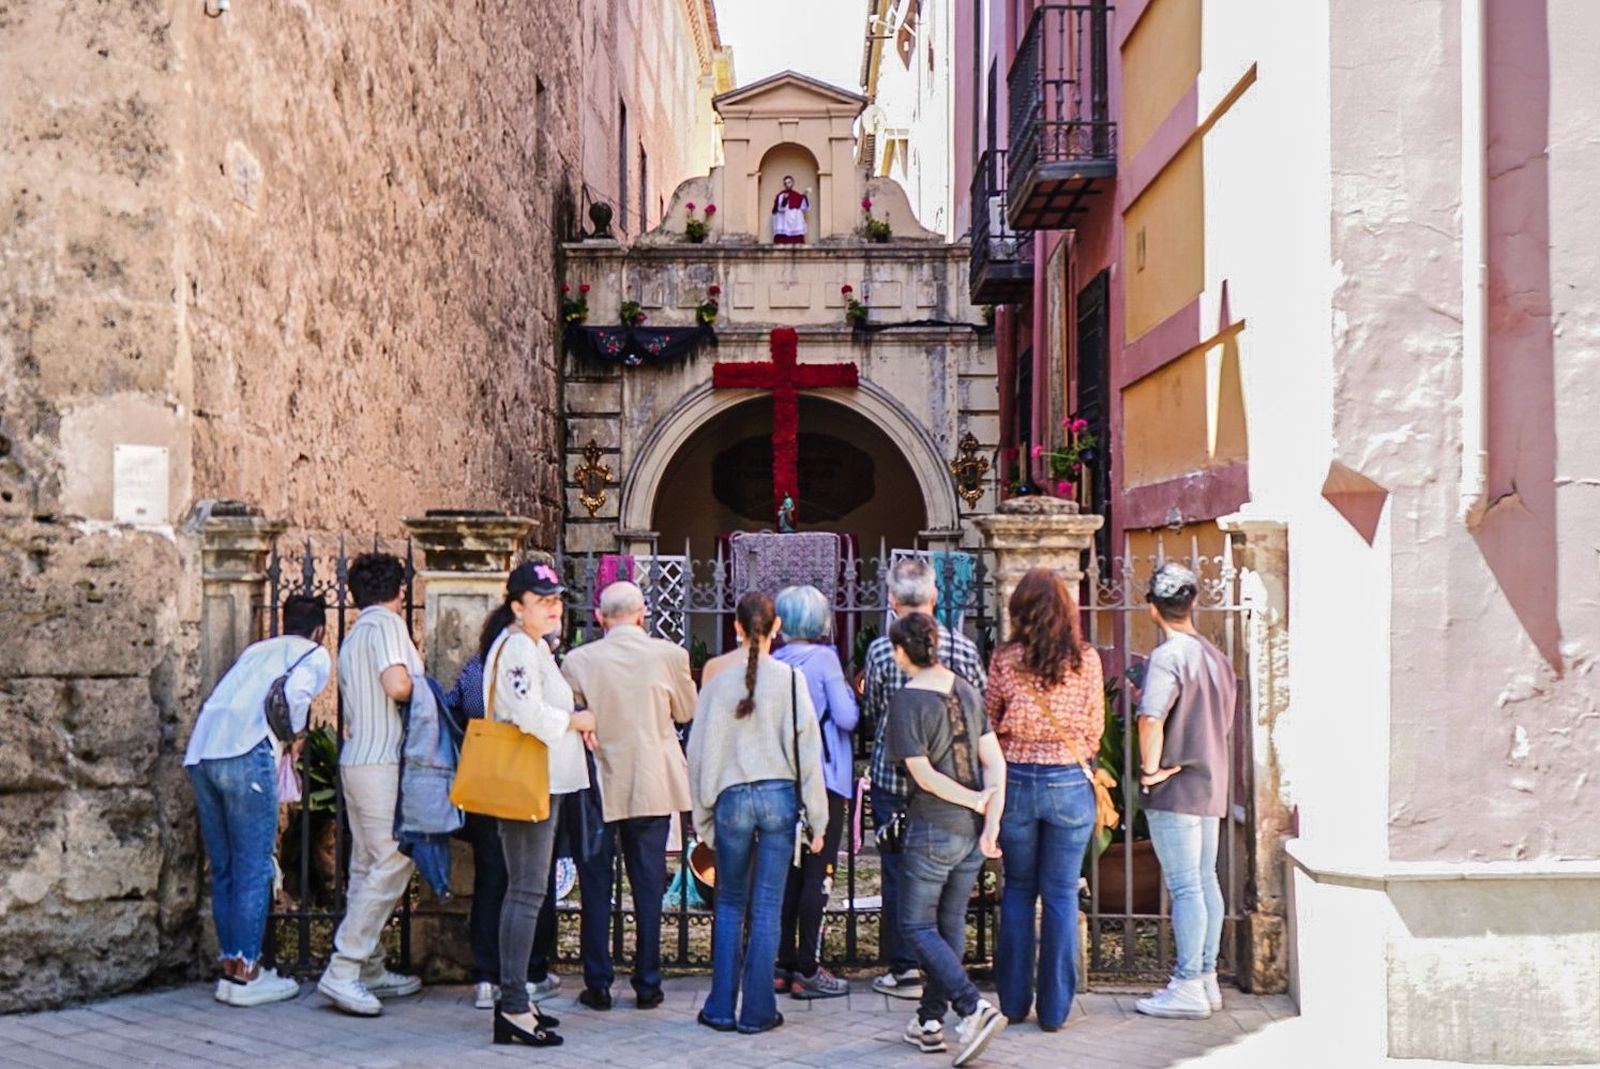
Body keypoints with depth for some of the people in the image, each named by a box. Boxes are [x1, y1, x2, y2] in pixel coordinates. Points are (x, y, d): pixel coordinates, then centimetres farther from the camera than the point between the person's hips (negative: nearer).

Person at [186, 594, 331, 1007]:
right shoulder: (316, 655, 13)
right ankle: (247, 974, 5)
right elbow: (293, 695, -7)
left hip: (200, 752, 7)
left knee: (223, 869, 14)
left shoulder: (256, 649, 31)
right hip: (245, 755, -6)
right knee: (253, 869, 2)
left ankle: (230, 967, 20)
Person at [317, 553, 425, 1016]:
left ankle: (369, 970, 18)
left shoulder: (352, 636, 19)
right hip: (383, 762, -10)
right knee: (392, 864, -9)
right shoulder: (386, 623, -8)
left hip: (356, 760, 10)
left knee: (367, 866, 12)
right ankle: (342, 972, -11)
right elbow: (397, 685, -21)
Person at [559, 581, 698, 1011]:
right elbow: (686, 711, 6)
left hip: (598, 786, -1)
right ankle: (647, 984, 14)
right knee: (649, 886, 9)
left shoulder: (578, 660, -9)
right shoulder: (669, 655, -7)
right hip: (652, 786, 1)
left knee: (596, 888, 9)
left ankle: (598, 985, 13)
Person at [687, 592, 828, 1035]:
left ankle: (721, 1008, 16)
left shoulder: (719, 682, -1)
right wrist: (816, 817, 3)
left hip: (732, 799, 1)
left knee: (730, 905, 15)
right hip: (779, 796, -1)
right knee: (767, 908, 6)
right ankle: (757, 1011, 10)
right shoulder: (790, 679, -4)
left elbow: (701, 754, 3)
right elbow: (807, 748, -3)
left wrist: (703, 817, 14)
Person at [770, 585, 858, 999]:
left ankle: (785, 965, 17)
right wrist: (850, 692, 4)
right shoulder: (824, 658, -11)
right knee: (818, 874, -1)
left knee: (789, 872, 13)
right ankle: (807, 971, 0)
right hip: (823, 778, -6)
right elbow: (847, 718, -15)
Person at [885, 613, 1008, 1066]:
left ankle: (974, 1007, -12)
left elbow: (923, 775, -16)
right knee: (950, 924, 14)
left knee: (917, 926, 3)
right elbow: (995, 761, 0)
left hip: (932, 829, -6)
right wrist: (991, 822, -4)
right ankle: (931, 1021, 20)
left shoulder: (907, 701, -13)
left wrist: (978, 801, -5)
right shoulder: (966, 690, 5)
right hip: (973, 829, 6)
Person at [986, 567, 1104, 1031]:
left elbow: (989, 725, 3)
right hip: (1069, 782, -1)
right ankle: (1054, 1008, 11)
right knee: (1061, 894, 7)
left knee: (1018, 890, 14)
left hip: (1016, 780, 1)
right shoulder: (1085, 659, -5)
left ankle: (1013, 1001, 18)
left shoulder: (1005, 660, -5)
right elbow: (1095, 728, 3)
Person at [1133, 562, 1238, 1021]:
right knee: (1206, 880, 13)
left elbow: (1151, 718, -28)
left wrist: (1150, 769, -17)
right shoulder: (1216, 656, 11)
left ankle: (1188, 987, -1)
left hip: (1175, 786, -8)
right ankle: (1207, 978, 21)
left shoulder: (1167, 656, -16)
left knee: (1184, 886, -5)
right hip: (1212, 782, 9)